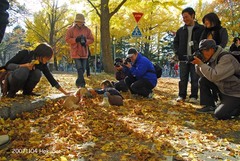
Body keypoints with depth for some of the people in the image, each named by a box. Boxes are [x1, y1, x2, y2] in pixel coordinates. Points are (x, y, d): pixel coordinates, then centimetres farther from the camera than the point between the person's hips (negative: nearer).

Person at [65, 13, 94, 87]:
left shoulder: (87, 30, 5)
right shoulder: (71, 29, -1)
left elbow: (91, 39, 6)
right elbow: (67, 39, -4)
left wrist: (86, 41, -14)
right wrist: (75, 40, -19)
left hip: (84, 52, 4)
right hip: (76, 52, -3)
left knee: (83, 69, 10)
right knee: (79, 69, -12)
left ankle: (78, 82, 30)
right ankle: (82, 84, -9)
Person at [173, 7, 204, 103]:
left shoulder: (201, 29, 2)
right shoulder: (181, 30, 13)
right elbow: (175, 42, 19)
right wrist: (177, 53, 5)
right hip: (183, 59, 3)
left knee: (195, 79, 0)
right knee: (183, 79, 6)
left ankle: (193, 97, 7)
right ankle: (181, 96, 11)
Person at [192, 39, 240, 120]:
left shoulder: (226, 58, -26)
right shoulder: (212, 59, 1)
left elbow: (214, 76, -35)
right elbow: (201, 73, 7)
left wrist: (201, 64, -29)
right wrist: (198, 64, -12)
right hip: (223, 90, 9)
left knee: (219, 115, -21)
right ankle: (210, 107, 8)